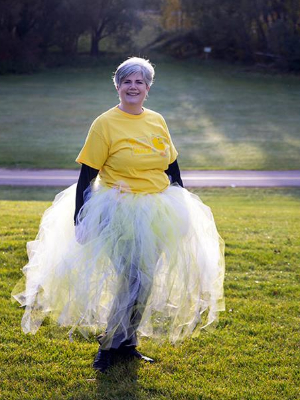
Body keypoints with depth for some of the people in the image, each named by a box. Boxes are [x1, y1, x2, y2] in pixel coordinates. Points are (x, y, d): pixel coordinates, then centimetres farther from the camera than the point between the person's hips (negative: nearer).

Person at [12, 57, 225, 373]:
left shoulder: (157, 121, 7)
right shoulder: (105, 124, -8)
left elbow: (173, 169, 15)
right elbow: (87, 176, -8)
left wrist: (182, 209, 16)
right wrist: (79, 222, -11)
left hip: (158, 216, 5)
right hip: (119, 214, -5)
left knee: (145, 282, 11)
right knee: (131, 281, -8)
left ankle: (126, 342, 29)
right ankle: (109, 345, 13)